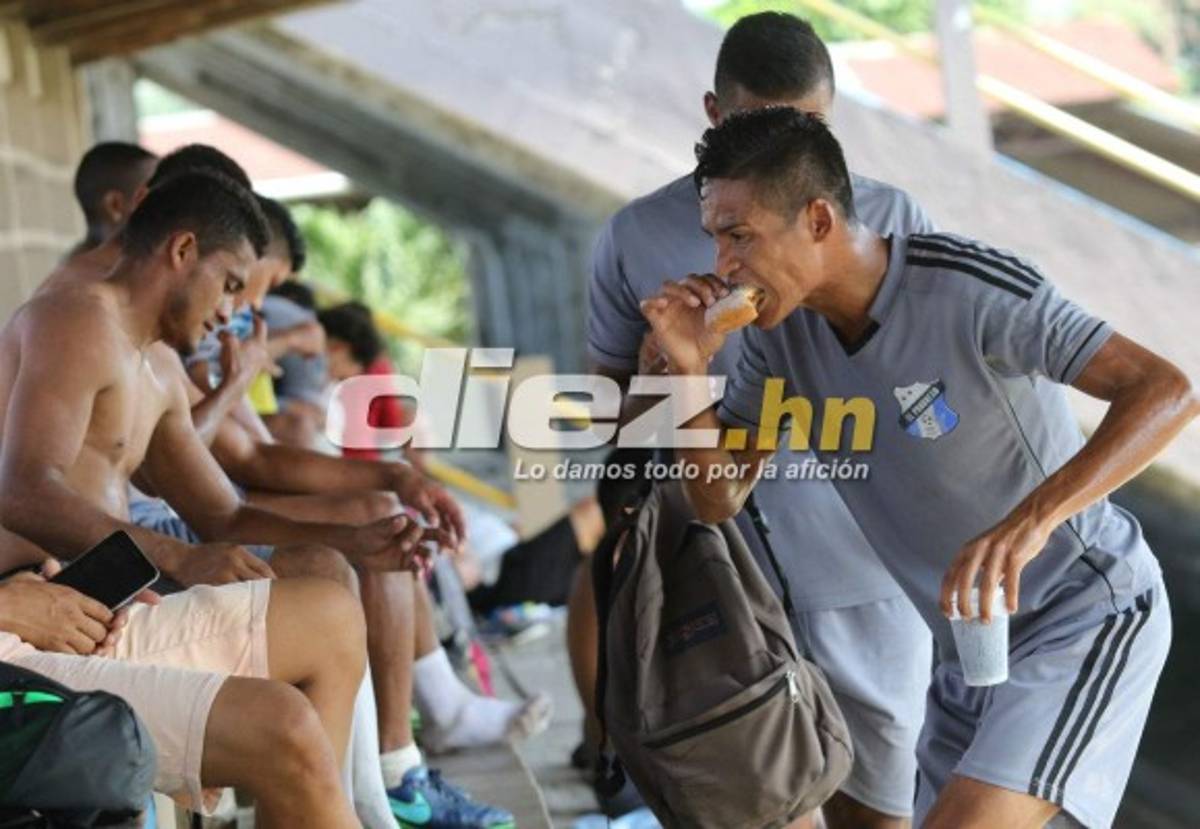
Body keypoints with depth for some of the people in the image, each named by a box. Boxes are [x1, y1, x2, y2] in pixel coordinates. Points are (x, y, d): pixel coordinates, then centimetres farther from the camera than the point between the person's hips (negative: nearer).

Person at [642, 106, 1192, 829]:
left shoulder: (973, 291, -26)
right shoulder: (782, 325, -5)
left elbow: (1169, 391, -32)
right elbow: (719, 498, 0)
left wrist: (1031, 520, -45)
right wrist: (689, 370, -19)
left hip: (1087, 612, -8)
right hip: (978, 641, 8)